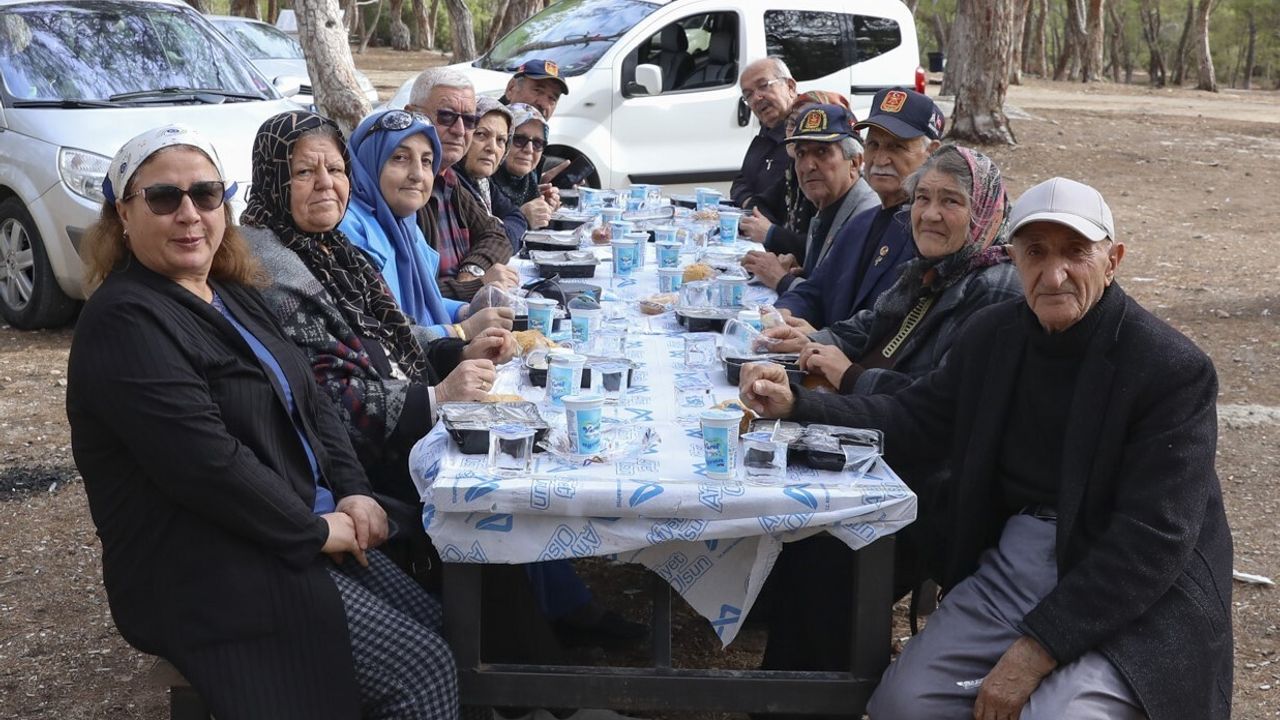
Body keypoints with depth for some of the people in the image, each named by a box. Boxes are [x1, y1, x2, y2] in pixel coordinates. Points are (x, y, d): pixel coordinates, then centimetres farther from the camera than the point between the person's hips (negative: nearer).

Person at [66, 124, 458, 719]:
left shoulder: (234, 297, 13)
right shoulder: (125, 322, -17)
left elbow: (309, 401, 14)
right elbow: (205, 462, -25)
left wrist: (352, 492, -2)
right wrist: (315, 530, -17)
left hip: (308, 530, 9)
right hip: (211, 579, -9)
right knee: (422, 672, -14)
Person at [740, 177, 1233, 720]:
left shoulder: (1174, 370, -15)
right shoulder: (992, 334, 3)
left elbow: (1153, 541, -20)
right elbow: (911, 422, 11)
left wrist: (1037, 649, -23)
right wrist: (796, 405, -5)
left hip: (1132, 599, -4)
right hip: (1014, 561, 5)